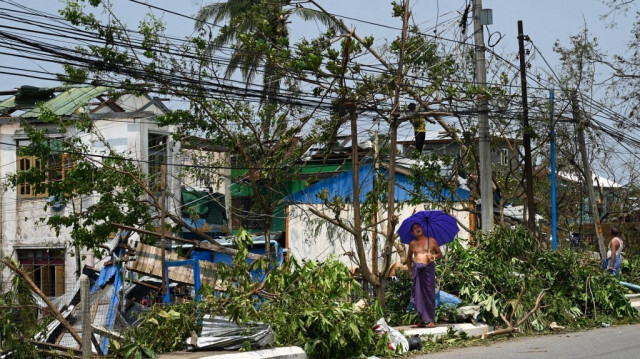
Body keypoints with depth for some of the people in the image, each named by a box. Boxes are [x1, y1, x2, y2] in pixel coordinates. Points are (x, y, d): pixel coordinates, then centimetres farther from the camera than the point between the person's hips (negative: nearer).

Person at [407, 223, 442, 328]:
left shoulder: (431, 240, 8)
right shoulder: (412, 244, 15)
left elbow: (440, 254, 11)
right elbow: (409, 257, 28)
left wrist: (433, 256, -10)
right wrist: (409, 270, 18)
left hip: (428, 268, -3)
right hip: (417, 270, 3)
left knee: (429, 294, -6)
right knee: (418, 295, 0)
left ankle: (431, 320, -4)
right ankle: (422, 320, 8)